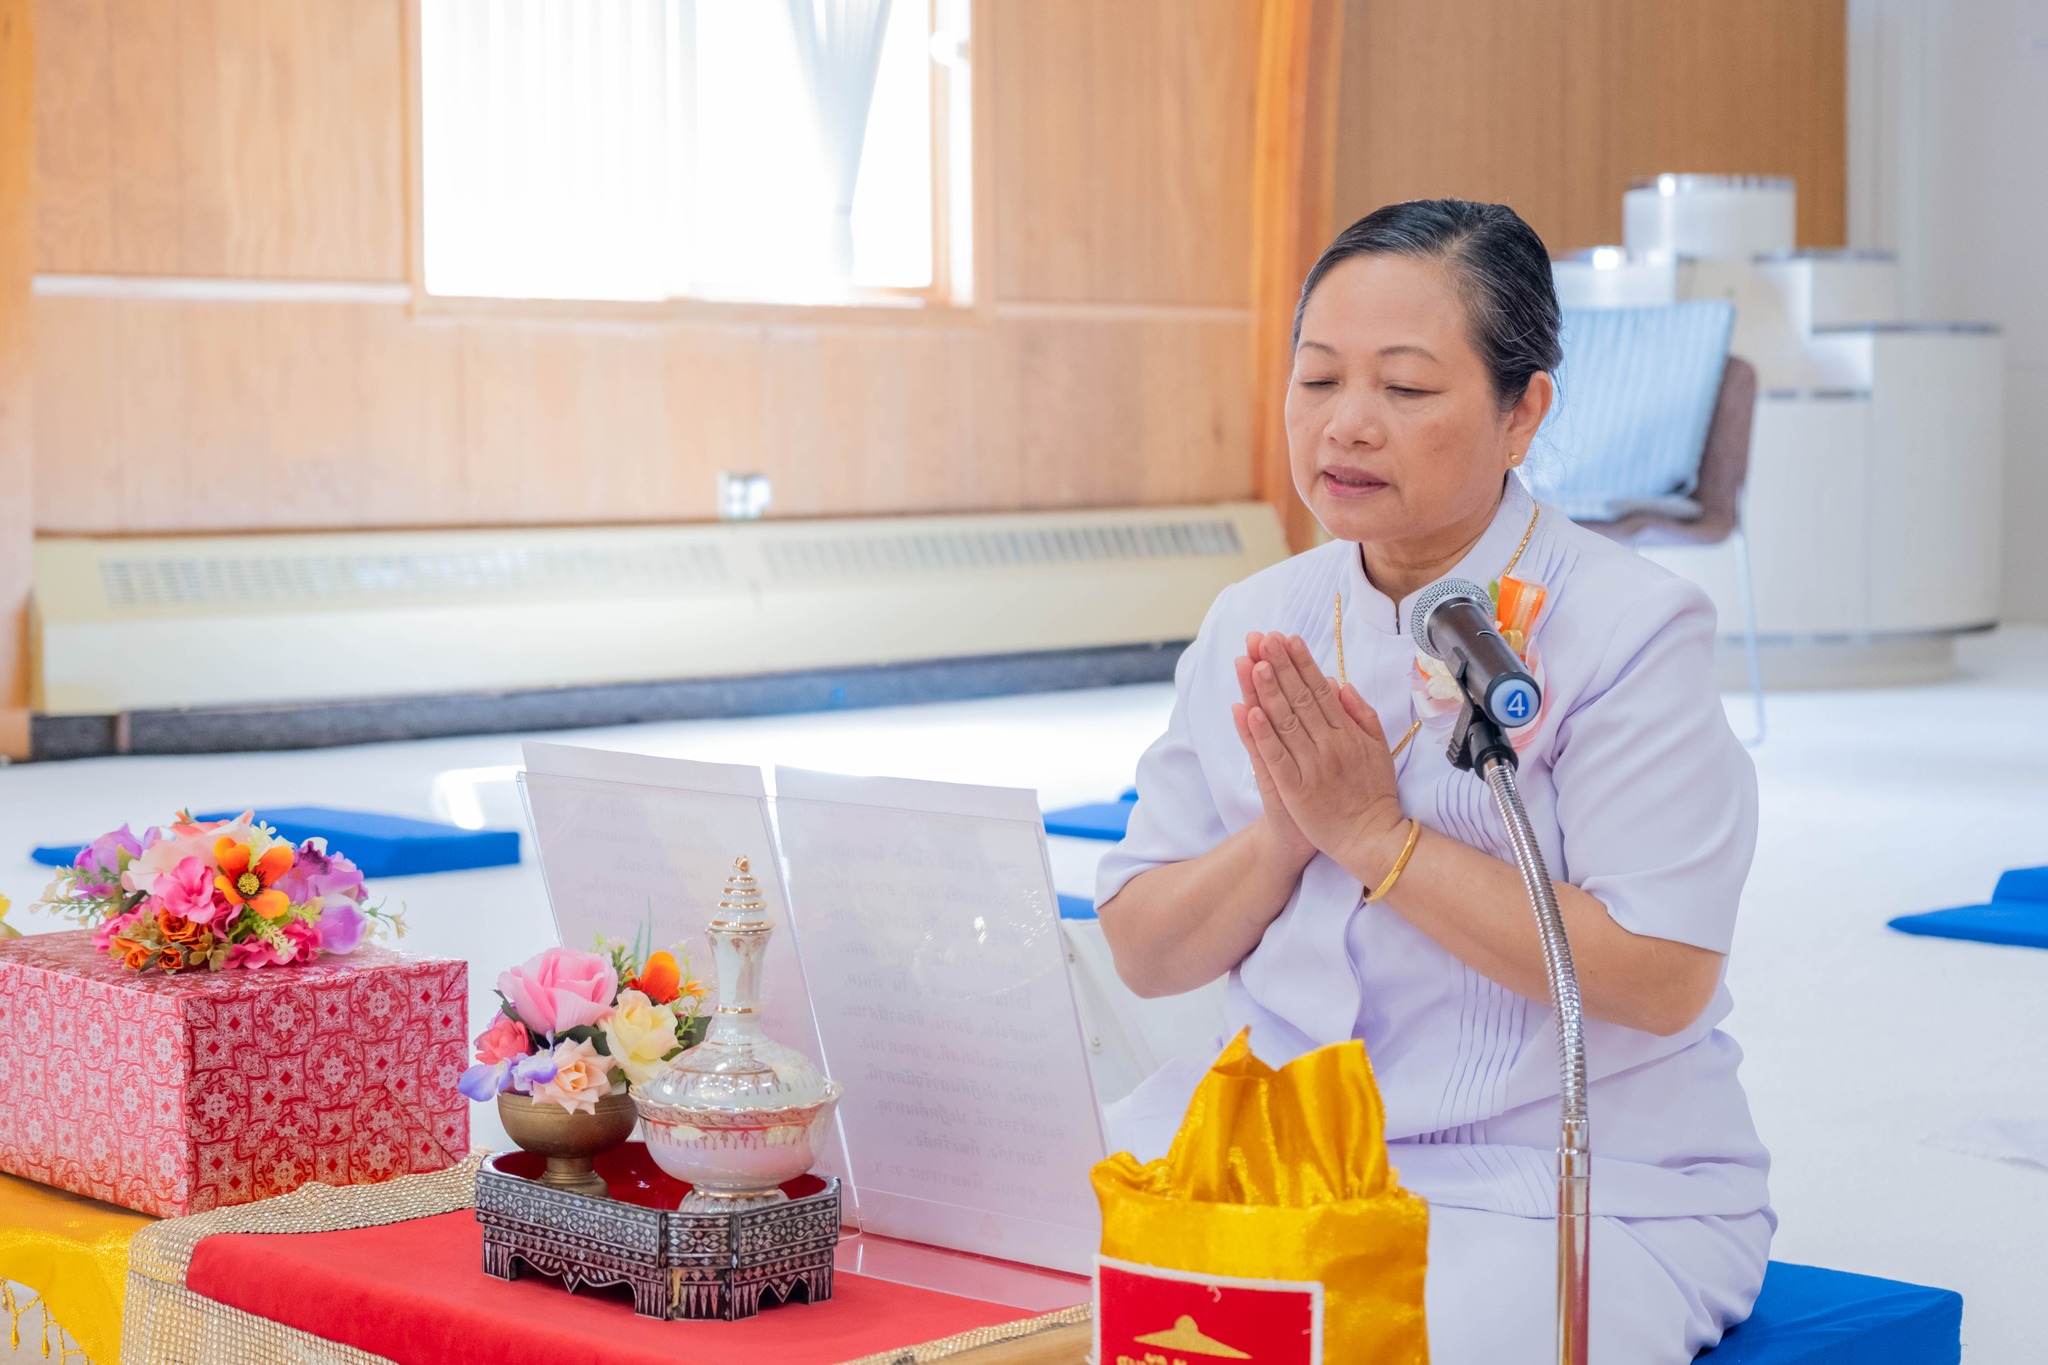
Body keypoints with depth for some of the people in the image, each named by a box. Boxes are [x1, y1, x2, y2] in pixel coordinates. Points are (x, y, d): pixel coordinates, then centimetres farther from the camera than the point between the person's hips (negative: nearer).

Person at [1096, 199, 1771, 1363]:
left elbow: (1659, 981, -18)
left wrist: (1376, 833, -17)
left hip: (1581, 1192, -4)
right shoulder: (1254, 627, 9)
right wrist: (1285, 832, -12)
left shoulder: (1633, 630, -8)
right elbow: (1144, 956, 8)